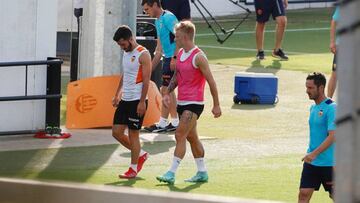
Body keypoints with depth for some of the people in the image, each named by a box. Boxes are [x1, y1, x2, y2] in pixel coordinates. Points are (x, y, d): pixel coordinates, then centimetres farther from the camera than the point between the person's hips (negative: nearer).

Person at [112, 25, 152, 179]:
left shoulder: (143, 55, -13)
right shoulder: (126, 54, 13)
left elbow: (146, 80, -16)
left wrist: (142, 102, -20)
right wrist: (118, 94, 17)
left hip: (137, 101, -9)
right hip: (125, 100, 9)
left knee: (133, 134, -3)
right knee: (117, 132, 6)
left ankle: (133, 169, 6)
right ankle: (141, 154, 23)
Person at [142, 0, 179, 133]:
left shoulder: (168, 18, -13)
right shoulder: (158, 21, 18)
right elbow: (159, 48, 24)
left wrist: (174, 58, -25)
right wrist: (151, 67, 25)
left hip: (174, 58, -10)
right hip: (168, 57, 10)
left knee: (165, 90, -7)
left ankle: (163, 123, -2)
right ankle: (175, 122, 18)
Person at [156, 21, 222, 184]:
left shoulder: (198, 57, -15)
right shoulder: (180, 54, 10)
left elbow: (211, 82, -13)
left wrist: (216, 105, -12)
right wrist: (167, 93, 8)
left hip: (194, 103, -9)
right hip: (182, 103, 9)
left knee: (180, 136, -14)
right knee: (192, 137, 14)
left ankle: (171, 173, -16)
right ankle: (202, 172, 23)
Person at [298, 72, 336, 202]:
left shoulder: (331, 108, -15)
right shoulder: (313, 108, 11)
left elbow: (332, 136, -22)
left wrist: (314, 153, -28)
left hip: (328, 163, -7)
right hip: (311, 162, 7)